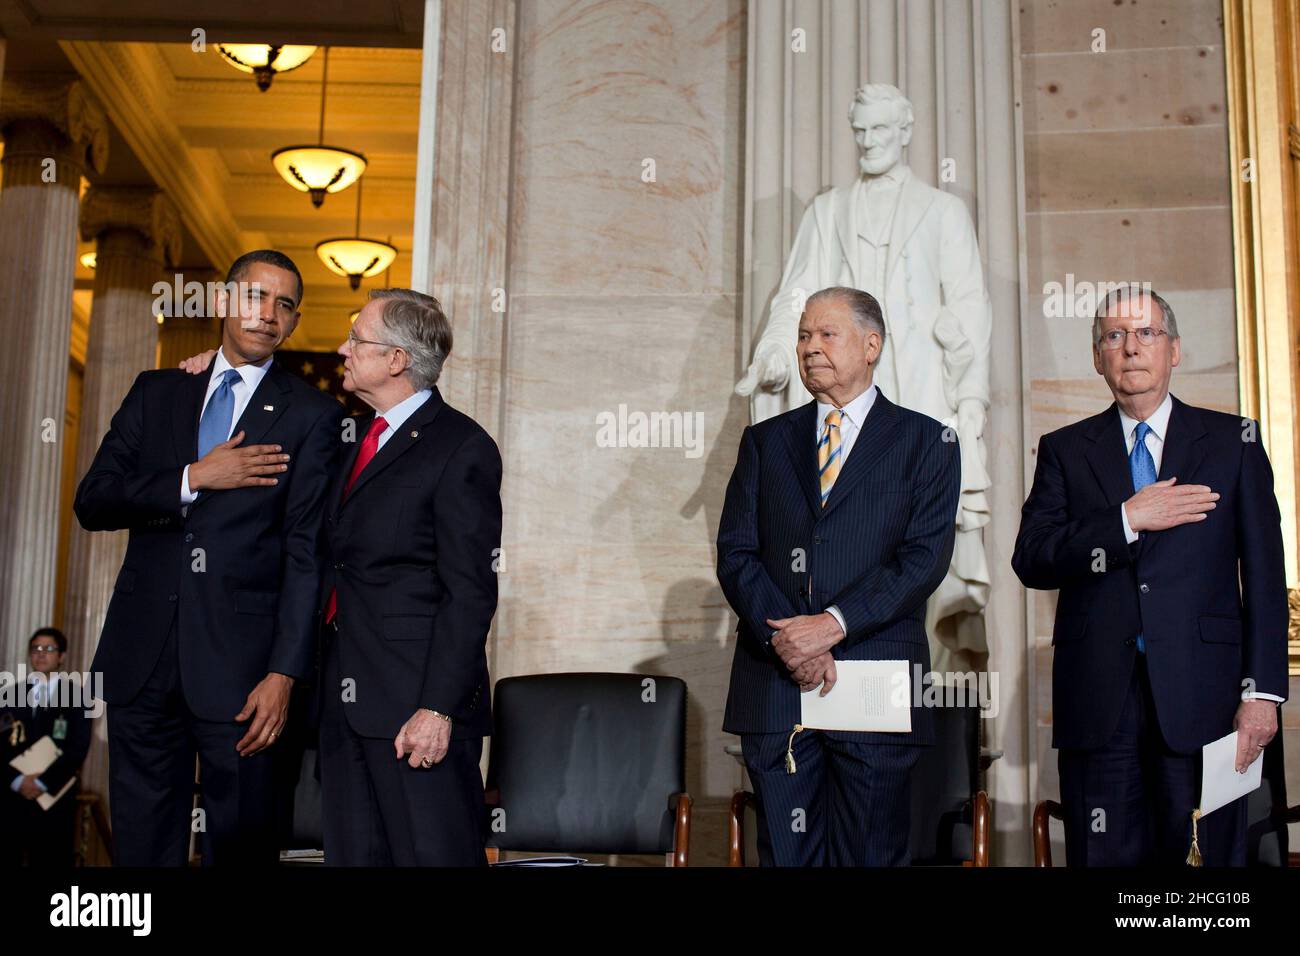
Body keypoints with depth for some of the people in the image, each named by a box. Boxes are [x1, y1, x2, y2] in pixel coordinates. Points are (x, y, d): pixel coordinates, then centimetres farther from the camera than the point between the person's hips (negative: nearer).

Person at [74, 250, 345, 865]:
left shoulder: (312, 416, 2)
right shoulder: (156, 393, 14)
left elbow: (307, 553, -5)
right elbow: (92, 503, 5)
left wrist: (284, 674, -13)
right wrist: (194, 479, -9)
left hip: (238, 659, -3)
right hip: (143, 653, 3)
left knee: (240, 842, 2)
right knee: (142, 842, 9)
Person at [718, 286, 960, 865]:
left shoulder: (927, 442, 6)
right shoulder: (765, 441, 15)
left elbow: (925, 556, -5)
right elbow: (735, 554, 6)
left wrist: (834, 623, -16)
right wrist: (782, 636, -10)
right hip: (772, 685, 3)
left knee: (871, 854, 3)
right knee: (785, 854, 6)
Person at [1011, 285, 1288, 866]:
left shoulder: (1234, 441, 9)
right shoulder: (1065, 450, 11)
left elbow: (1264, 574, 4)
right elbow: (1030, 561, -1)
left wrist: (1262, 690, -4)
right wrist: (1127, 520, -12)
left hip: (1201, 694, 0)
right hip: (1098, 702, 1)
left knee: (1207, 854, 1)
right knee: (1105, 856, 4)